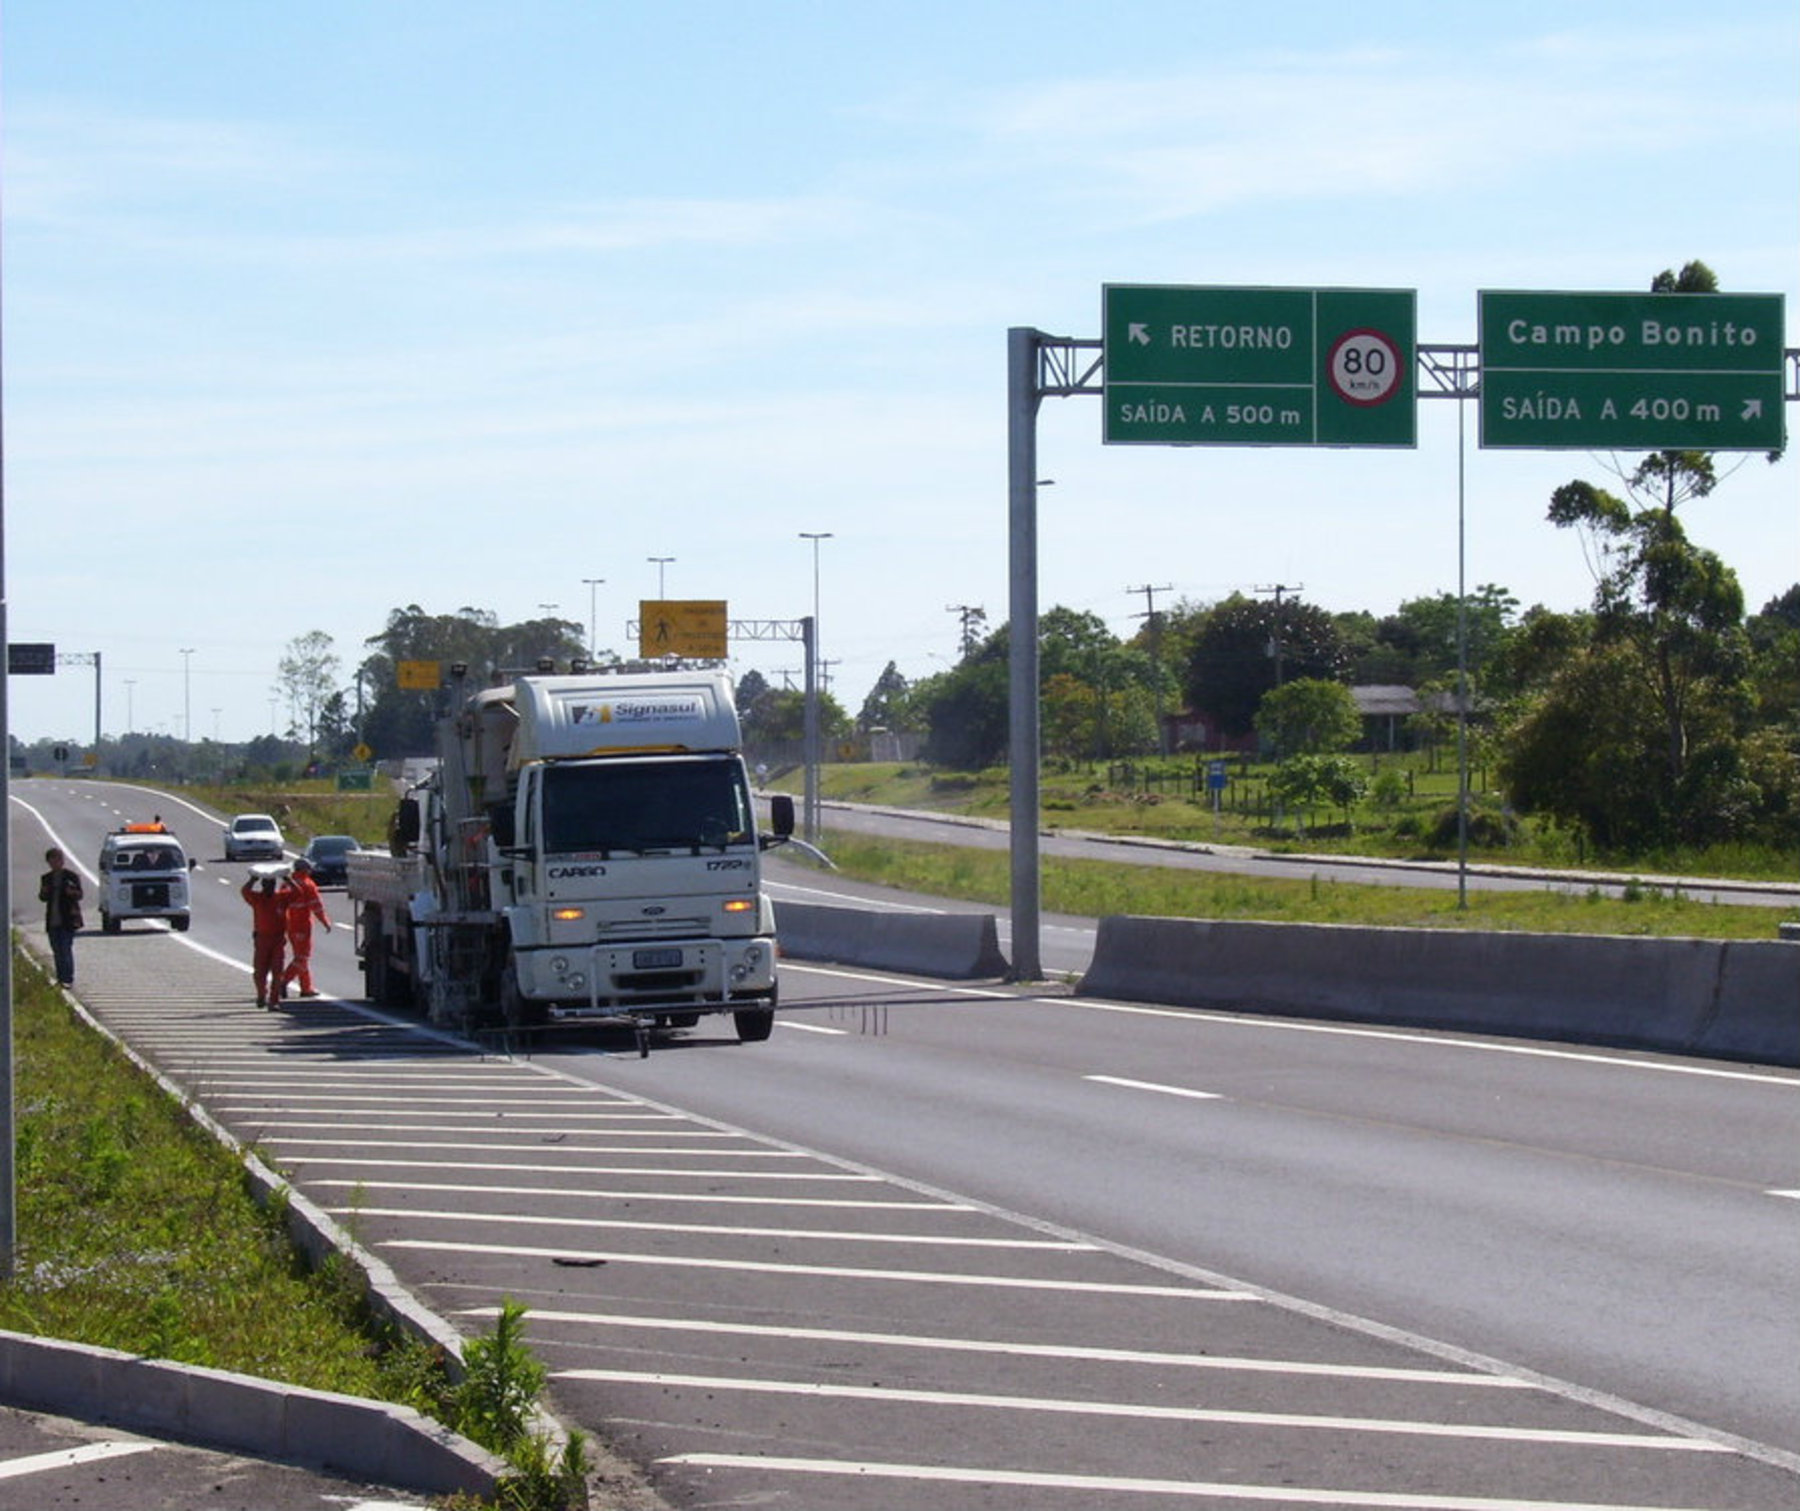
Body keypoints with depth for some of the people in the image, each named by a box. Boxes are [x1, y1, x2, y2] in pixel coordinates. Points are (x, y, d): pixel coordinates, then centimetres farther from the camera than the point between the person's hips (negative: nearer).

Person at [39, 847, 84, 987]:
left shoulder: (71, 876, -3)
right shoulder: (47, 878, 12)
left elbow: (80, 895, -5)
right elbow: (43, 898, 15)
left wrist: (73, 892, -27)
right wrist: (43, 893, -9)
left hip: (68, 920, -5)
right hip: (53, 921, 5)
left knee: (66, 949, -11)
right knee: (57, 951, 8)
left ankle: (68, 979, -10)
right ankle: (60, 979, 16)